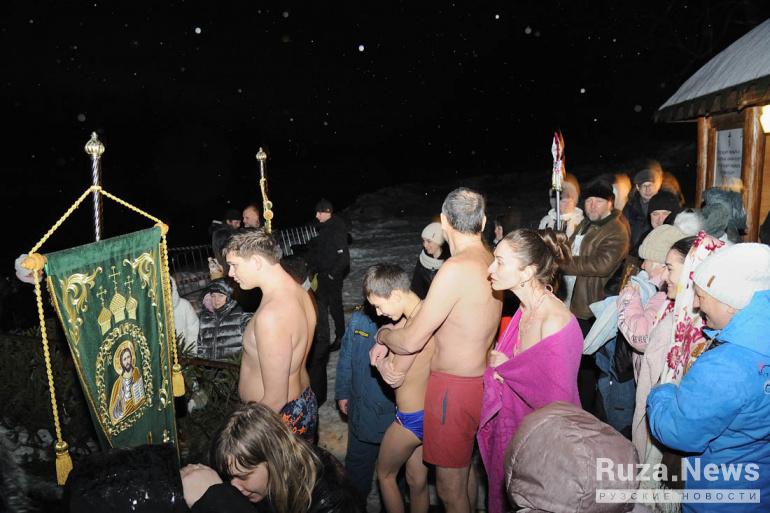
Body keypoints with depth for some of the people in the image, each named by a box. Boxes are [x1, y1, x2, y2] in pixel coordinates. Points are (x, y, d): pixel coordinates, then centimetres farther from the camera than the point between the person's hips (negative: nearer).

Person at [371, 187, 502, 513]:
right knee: (465, 469, 28)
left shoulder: (456, 269, -25)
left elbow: (411, 342, -21)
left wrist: (382, 334, 1)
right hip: (480, 379, 9)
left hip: (454, 387, -9)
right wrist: (390, 341, 5)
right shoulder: (491, 263, 2)